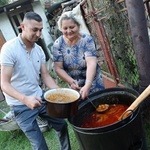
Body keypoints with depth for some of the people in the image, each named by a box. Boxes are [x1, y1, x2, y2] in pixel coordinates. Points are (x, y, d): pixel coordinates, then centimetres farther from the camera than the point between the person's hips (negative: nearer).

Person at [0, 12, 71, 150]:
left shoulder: (39, 49, 1)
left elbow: (45, 76, 6)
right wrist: (25, 99, -37)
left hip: (39, 97, 7)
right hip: (21, 105, -6)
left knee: (61, 124, 19)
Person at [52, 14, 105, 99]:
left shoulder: (87, 40, -17)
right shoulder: (58, 44, -10)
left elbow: (91, 63, -28)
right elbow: (58, 68, -10)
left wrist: (87, 86, -41)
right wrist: (71, 81, -27)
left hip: (92, 83, -2)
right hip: (74, 86, 2)